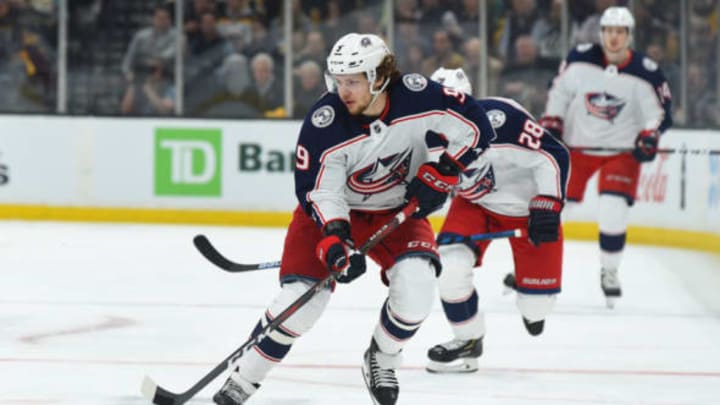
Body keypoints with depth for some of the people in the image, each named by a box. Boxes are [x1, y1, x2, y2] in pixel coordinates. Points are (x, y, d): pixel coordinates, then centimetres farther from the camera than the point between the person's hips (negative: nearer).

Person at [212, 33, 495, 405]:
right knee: (302, 296, -14)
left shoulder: (418, 96, -25)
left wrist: (439, 173, -21)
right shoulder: (324, 122, -28)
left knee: (415, 283, -23)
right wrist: (334, 239, -36)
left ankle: (381, 361, 4)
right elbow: (317, 191, -23)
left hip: (399, 208, 1)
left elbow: (476, 127, -14)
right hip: (333, 208, -1)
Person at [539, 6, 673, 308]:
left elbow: (660, 111, -6)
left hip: (621, 150, -1)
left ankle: (609, 272, 6)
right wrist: (550, 124, -3)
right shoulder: (580, 59, -10)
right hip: (575, 145, 1)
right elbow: (560, 91, 4)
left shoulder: (646, 73, -13)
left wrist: (649, 137, -22)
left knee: (613, 212, -16)